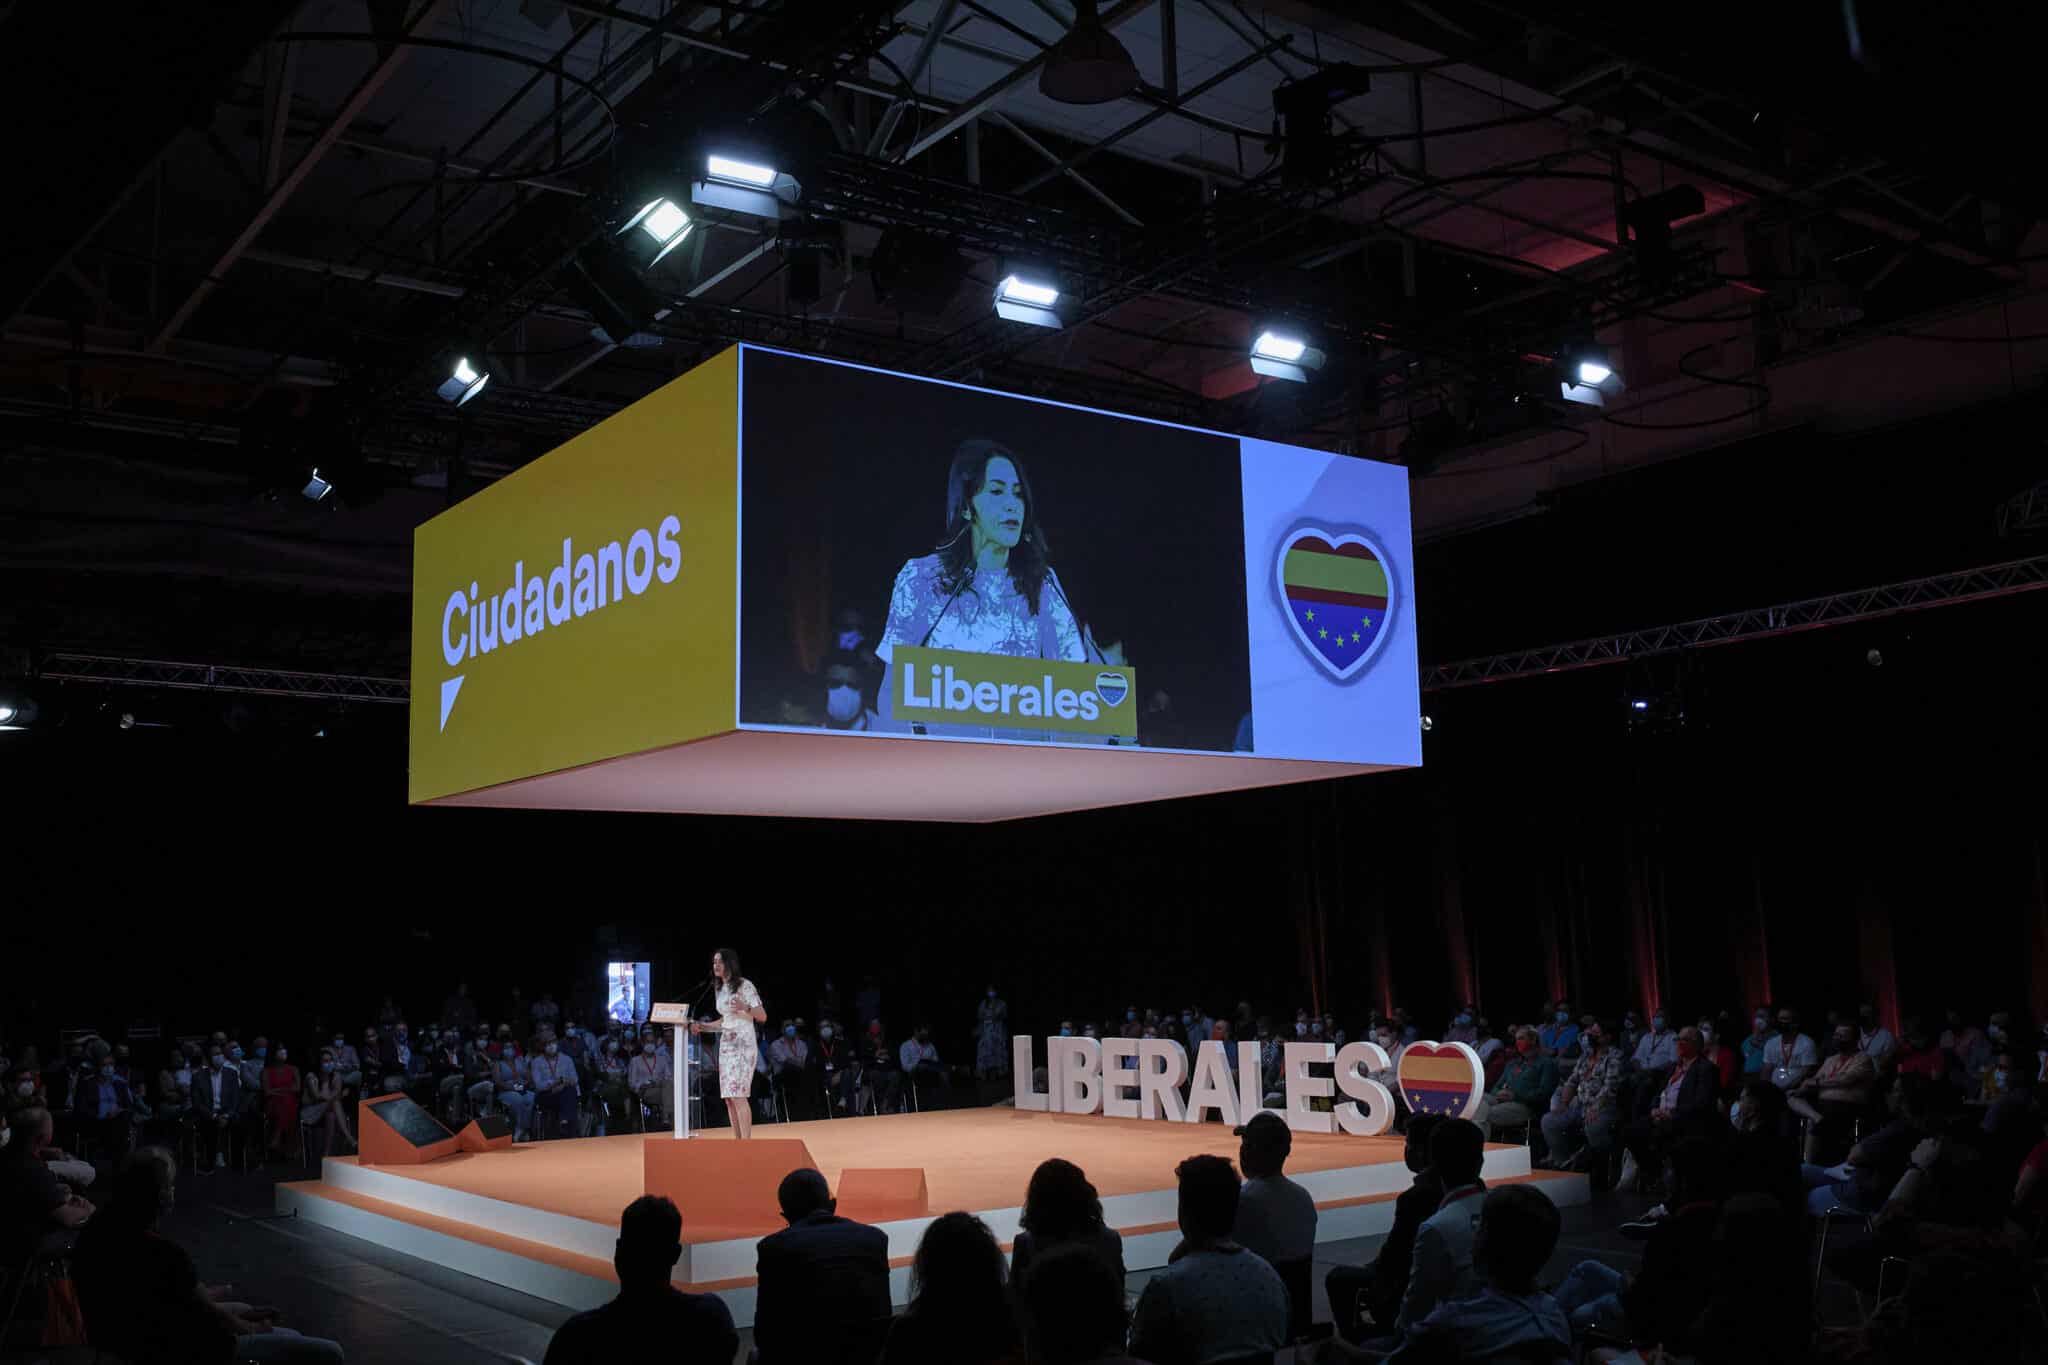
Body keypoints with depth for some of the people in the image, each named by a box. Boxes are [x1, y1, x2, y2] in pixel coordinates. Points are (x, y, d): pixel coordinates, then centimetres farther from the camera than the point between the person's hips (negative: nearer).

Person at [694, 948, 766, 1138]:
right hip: (726, 1045, 8)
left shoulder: (744, 985, -6)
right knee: (728, 1098, 3)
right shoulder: (720, 990, 15)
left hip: (743, 1045, -8)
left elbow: (762, 1017, -10)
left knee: (738, 1096, -15)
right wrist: (703, 1027, 11)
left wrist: (746, 1007, -29)